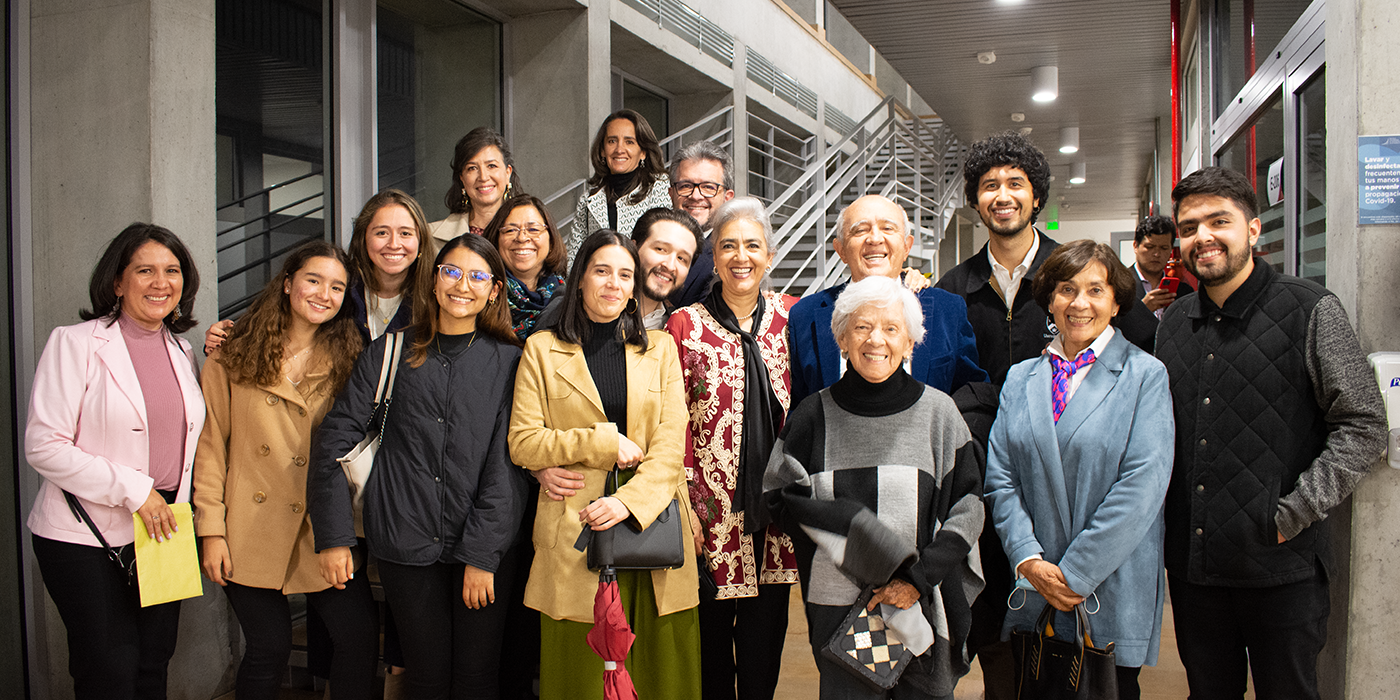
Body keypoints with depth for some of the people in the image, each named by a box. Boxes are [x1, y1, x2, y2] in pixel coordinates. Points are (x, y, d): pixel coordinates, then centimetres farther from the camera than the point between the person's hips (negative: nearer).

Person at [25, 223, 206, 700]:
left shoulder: (181, 351, 11)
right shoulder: (75, 343, -8)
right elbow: (43, 446, -13)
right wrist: (133, 489, -18)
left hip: (162, 531, 5)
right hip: (86, 538, -5)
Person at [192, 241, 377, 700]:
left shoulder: (346, 360, 5)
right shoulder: (234, 356, 0)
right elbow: (209, 444, 0)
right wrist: (211, 529, -5)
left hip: (323, 526, 2)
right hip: (252, 530, -2)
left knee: (361, 635, -3)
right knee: (269, 647, 2)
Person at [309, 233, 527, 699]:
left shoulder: (508, 362, 2)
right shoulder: (390, 353, 6)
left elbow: (506, 460, -3)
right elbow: (335, 438, 4)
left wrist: (483, 553, -8)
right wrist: (333, 535, -3)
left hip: (486, 545, 0)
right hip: (407, 543, 1)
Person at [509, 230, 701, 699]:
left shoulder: (660, 348, 11)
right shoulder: (542, 349, 8)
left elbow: (670, 445, 2)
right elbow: (522, 443, 1)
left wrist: (629, 499, -13)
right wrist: (603, 441, -9)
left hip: (651, 526, 2)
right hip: (574, 531, -1)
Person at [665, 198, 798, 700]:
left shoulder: (790, 317, 5)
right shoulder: (686, 325, -2)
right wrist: (685, 506, -8)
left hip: (776, 508, 2)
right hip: (714, 509, -2)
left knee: (766, 635, 10)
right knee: (712, 628, 7)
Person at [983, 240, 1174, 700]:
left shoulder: (1145, 375, -3)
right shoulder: (1021, 378, 9)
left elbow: (1142, 484, -11)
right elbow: (1000, 477, 4)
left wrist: (1076, 572, -13)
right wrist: (1029, 560, -9)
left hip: (1112, 592, -3)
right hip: (1032, 594, 3)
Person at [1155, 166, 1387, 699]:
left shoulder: (1312, 311, -6)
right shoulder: (1173, 323, 9)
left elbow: (1364, 427, -7)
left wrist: (1293, 514, -13)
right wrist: (1164, 522, 6)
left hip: (1280, 569, -4)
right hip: (1191, 563, 4)